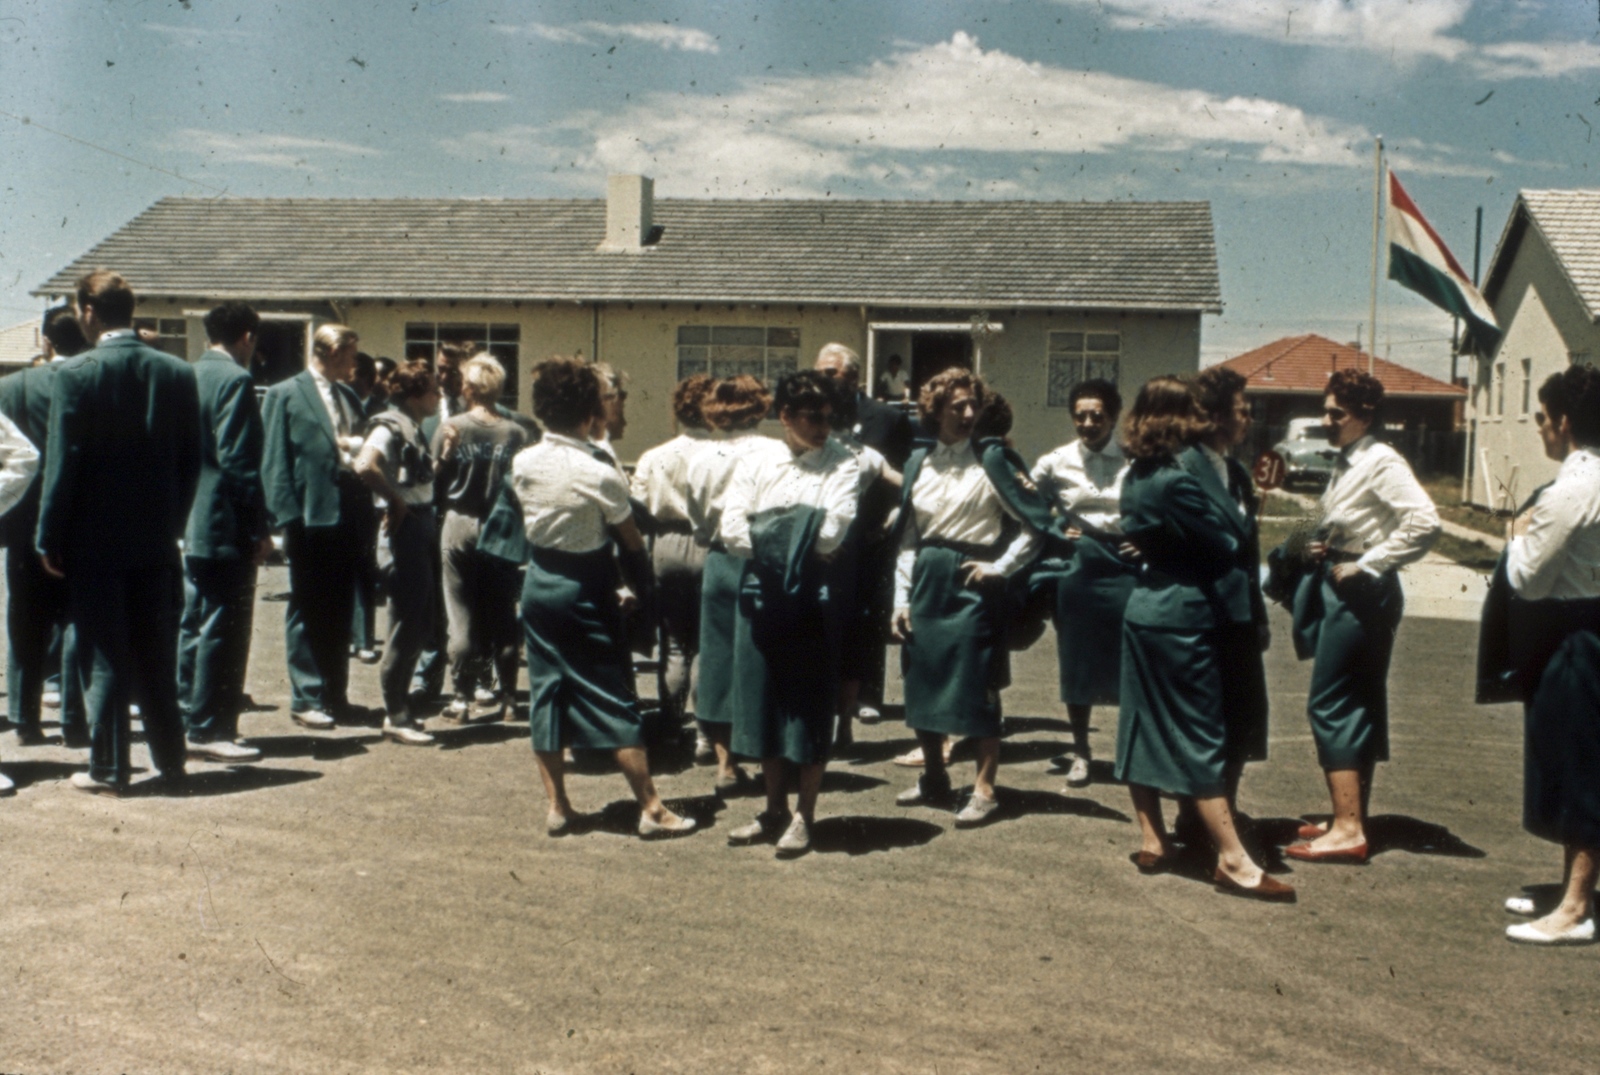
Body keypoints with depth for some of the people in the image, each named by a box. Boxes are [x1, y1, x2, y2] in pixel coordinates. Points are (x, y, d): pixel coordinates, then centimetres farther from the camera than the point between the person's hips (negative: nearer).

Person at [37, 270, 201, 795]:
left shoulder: (76, 374, -11)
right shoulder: (177, 372, 1)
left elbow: (62, 463, -11)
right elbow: (191, 460, 4)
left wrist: (49, 538, -2)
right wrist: (171, 523, 13)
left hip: (95, 539, -4)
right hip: (156, 539, 4)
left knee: (103, 656, 5)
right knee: (156, 657, 12)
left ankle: (108, 768, 10)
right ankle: (170, 761, 17)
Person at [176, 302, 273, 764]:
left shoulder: (189, 376, 12)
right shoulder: (235, 380, -13)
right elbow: (239, 461, -19)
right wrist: (260, 527, -15)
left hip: (192, 523, 9)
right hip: (227, 526, -9)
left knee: (194, 626, 14)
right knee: (224, 630, -4)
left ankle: (191, 721, 21)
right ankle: (210, 730, 0)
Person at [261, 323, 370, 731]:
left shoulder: (349, 396, 17)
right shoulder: (285, 395, -1)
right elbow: (274, 461, -6)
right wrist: (288, 516, -13)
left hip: (348, 517, 6)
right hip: (312, 516, -6)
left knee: (340, 612, 11)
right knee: (307, 613, 1)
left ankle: (335, 694, 20)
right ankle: (306, 698, 8)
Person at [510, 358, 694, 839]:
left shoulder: (523, 463, -2)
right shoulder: (600, 475, -20)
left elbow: (529, 520, 8)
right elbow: (631, 540, -10)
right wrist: (641, 582, 6)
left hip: (539, 582, 6)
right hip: (587, 591, -5)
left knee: (546, 692, 12)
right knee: (614, 702, 1)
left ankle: (556, 806, 18)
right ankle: (651, 808, 8)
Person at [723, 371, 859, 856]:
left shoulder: (843, 464, -1)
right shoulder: (756, 466, 8)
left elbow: (832, 532, -14)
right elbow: (732, 529, -3)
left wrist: (773, 537, -6)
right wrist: (778, 548, -12)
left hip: (815, 594, -3)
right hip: (762, 592, 4)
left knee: (811, 704, 2)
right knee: (764, 699, 9)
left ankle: (804, 815, 13)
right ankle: (775, 809, 23)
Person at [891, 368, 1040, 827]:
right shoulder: (919, 463, 9)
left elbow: (1034, 526, -4)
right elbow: (908, 536, 10)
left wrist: (1000, 566, -9)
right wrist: (901, 598, 6)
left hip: (971, 583, -5)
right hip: (926, 581, 5)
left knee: (976, 688, -1)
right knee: (922, 683, 11)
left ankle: (984, 790, 9)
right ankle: (934, 776, 27)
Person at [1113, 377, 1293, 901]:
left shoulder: (1135, 477, 7)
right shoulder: (1177, 481, -20)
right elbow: (1225, 547, -15)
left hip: (1142, 609, 9)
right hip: (1182, 617, -9)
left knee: (1143, 725, 12)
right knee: (1202, 738, -5)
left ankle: (1151, 841, 20)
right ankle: (1233, 860, 0)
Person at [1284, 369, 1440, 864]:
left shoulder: (1382, 463, -15)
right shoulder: (1347, 462, 13)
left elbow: (1424, 524, -26)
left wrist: (1367, 565, -21)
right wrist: (1326, 550, 6)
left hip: (1360, 595, -10)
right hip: (1339, 590, 10)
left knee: (1330, 704, -9)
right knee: (1357, 707, 14)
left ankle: (1347, 831, -6)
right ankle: (1352, 819, 22)